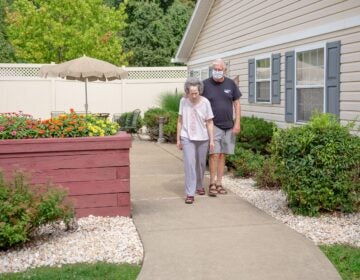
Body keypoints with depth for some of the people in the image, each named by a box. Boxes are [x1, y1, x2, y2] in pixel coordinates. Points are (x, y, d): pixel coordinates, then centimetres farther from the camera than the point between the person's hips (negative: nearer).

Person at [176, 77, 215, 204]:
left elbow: (209, 122, -4)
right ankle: (190, 193, -8)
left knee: (201, 164, 13)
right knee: (189, 164, -9)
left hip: (202, 138, 1)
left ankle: (199, 186, 36)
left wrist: (211, 140, -6)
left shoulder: (205, 102, -9)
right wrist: (178, 139, 4)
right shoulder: (183, 101, -6)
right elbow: (180, 121, 3)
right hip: (187, 138, -1)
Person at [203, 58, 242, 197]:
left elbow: (236, 103, 8)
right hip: (213, 125, -3)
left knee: (222, 155, 7)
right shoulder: (206, 84, -3)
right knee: (214, 154, -10)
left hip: (228, 126, 3)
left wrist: (237, 123, 1)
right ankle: (212, 184, -1)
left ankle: (219, 183, 15)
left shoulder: (230, 84, 5)